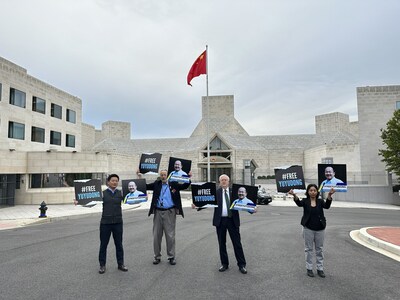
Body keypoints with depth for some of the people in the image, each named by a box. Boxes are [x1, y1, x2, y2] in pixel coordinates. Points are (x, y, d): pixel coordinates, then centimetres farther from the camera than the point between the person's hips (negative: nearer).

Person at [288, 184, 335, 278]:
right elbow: (299, 203, -27)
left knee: (320, 249, 11)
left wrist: (329, 195, -41)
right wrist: (294, 195, -50)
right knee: (308, 249, 8)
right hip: (308, 229, -1)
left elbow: (326, 206, -22)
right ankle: (309, 268, 20)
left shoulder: (320, 201, 0)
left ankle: (320, 269, 24)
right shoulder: (305, 201, -4)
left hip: (320, 229, 2)